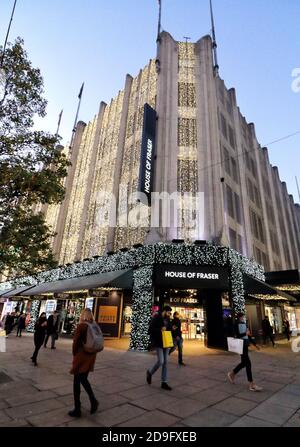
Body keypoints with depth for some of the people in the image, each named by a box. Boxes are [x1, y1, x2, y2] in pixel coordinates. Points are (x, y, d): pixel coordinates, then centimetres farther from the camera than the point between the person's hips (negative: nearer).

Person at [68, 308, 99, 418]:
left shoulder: (81, 326, -17)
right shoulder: (95, 326, 0)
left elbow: (75, 342, -13)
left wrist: (74, 354, 5)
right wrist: (91, 353, 13)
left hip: (81, 357, -6)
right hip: (91, 357, 6)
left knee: (76, 382, 11)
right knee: (84, 380, 24)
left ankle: (77, 410, 21)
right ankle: (93, 401, 16)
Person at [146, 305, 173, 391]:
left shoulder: (167, 319, 7)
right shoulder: (156, 318, -13)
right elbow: (150, 330, -16)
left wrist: (172, 329, -4)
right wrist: (160, 330, -24)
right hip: (158, 343, -6)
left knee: (165, 362, 7)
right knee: (160, 361, -9)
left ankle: (164, 383, 17)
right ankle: (150, 373, 19)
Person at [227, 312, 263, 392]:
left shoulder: (244, 324, 12)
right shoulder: (237, 324, -11)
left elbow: (248, 336, 16)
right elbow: (237, 335, -18)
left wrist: (255, 344, 14)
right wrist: (245, 333, -15)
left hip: (245, 345, 9)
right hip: (241, 346, -9)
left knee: (244, 363, 16)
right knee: (248, 363, -7)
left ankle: (231, 374, 33)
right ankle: (251, 384, 0)